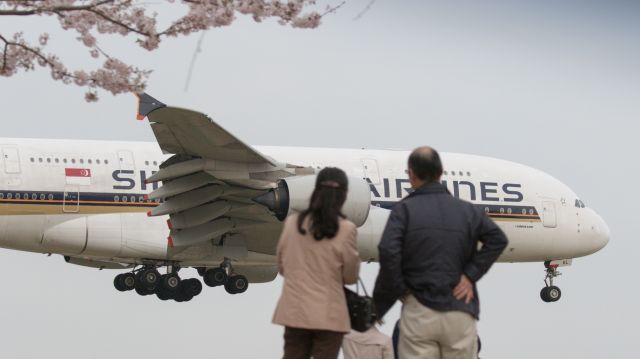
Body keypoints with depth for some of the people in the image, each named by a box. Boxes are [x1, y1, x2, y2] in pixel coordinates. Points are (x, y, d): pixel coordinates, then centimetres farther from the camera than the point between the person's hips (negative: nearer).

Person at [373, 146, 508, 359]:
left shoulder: (404, 209, -3)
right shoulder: (466, 210, 6)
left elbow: (388, 251, -16)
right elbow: (497, 239, -1)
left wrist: (397, 289, -4)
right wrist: (471, 275, 0)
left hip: (418, 312, -2)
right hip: (459, 314, 2)